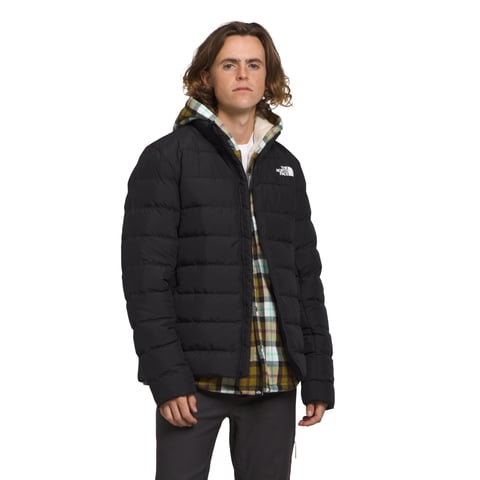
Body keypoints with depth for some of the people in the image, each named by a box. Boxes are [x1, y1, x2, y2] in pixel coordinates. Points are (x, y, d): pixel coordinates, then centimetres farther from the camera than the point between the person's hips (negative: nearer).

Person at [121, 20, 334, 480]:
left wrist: (319, 375, 7)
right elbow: (145, 274, -6)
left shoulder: (285, 166, 14)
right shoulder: (168, 157, 0)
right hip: (197, 375, -4)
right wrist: (166, 375, -14)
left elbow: (306, 276, 13)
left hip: (275, 378, 4)